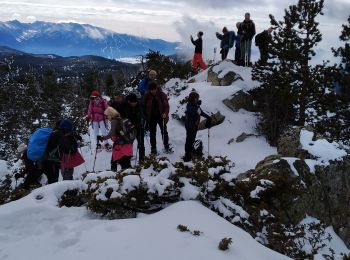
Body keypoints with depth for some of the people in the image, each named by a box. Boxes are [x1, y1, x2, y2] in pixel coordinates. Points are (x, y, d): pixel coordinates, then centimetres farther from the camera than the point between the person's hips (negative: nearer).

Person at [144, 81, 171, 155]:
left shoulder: (162, 95, -9)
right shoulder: (147, 96, -4)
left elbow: (166, 105, -8)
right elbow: (144, 106, 4)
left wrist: (165, 113, -24)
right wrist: (145, 116, -1)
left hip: (161, 116, -1)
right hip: (151, 117, 1)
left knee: (164, 131, 7)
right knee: (152, 133, 7)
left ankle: (166, 146, 21)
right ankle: (153, 148, 16)